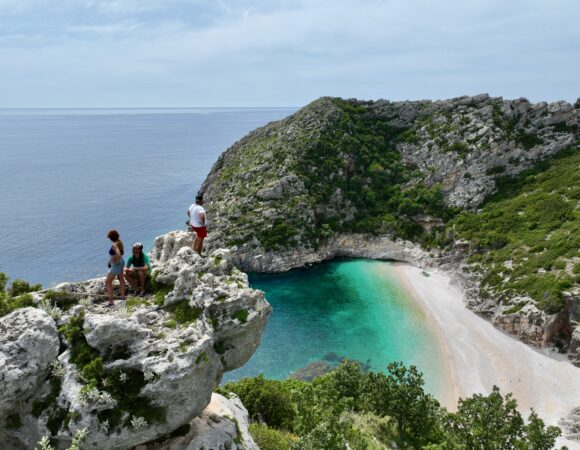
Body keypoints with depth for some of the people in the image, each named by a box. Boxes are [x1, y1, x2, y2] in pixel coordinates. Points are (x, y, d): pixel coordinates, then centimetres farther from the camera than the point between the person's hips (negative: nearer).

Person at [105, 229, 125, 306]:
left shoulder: (115, 245, -27)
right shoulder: (120, 242, 0)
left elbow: (118, 255, -41)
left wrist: (116, 262, -22)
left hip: (116, 265, -10)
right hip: (121, 262, 10)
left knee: (108, 282, -5)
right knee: (121, 279, 27)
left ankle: (111, 301, -8)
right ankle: (123, 296, 43)